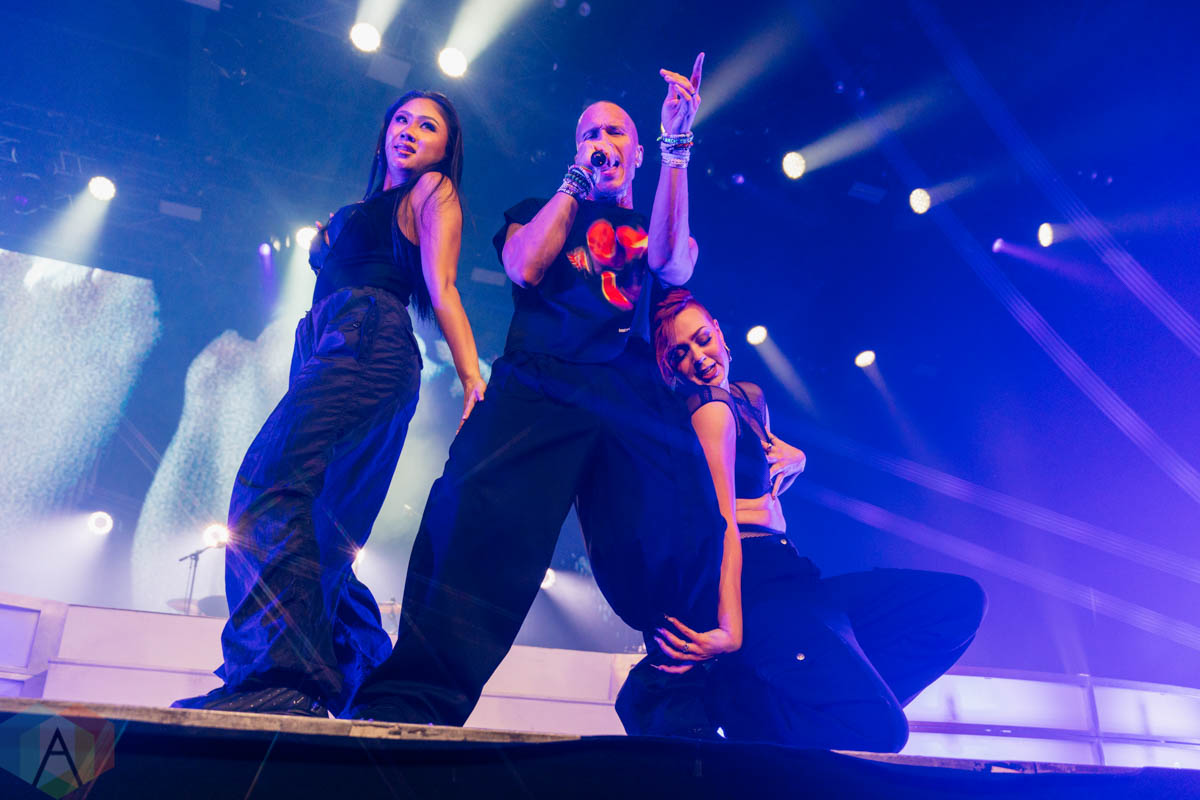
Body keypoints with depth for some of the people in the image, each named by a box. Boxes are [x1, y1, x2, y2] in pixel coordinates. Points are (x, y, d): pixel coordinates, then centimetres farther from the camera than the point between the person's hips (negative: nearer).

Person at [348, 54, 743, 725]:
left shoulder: (656, 226, 31)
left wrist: (677, 148, 2)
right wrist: (577, 180, 15)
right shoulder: (540, 211, 31)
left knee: (686, 541, -24)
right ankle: (406, 707, -33)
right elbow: (525, 266, 8)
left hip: (638, 398, 1)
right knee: (480, 514, -29)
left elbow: (674, 267, 6)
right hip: (540, 386, -1)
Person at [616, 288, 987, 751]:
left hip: (785, 577, 9)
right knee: (876, 728, -27)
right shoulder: (711, 410, -7)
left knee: (960, 601, 4)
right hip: (755, 586, -9)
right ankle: (704, 699, -11)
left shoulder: (751, 398, 21)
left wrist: (791, 459, 10)